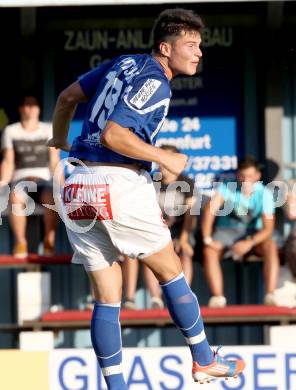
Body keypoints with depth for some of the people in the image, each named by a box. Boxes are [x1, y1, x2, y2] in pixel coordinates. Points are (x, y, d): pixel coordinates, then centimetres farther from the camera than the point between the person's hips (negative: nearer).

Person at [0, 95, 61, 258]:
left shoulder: (49, 130, 13)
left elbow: (55, 161, 7)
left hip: (43, 180, 0)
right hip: (20, 180, 0)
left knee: (52, 196, -38)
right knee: (16, 197, -39)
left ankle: (49, 241, -27)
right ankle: (20, 243, -30)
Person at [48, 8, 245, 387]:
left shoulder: (122, 64, 15)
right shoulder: (154, 82, -10)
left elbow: (68, 95, 27)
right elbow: (113, 134, -21)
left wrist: (59, 139, 44)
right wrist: (165, 158, -12)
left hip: (77, 190, 8)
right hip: (121, 184, -8)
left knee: (106, 299, 8)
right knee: (171, 274, 10)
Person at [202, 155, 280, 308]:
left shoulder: (264, 194, -12)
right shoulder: (227, 187, -12)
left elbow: (268, 229, -18)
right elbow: (210, 209, -23)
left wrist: (250, 243, -34)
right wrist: (207, 239, -31)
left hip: (253, 232, 0)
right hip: (226, 230, 1)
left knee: (271, 247, -31)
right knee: (209, 251, -30)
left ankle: (270, 296, -37)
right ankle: (218, 298, -35)